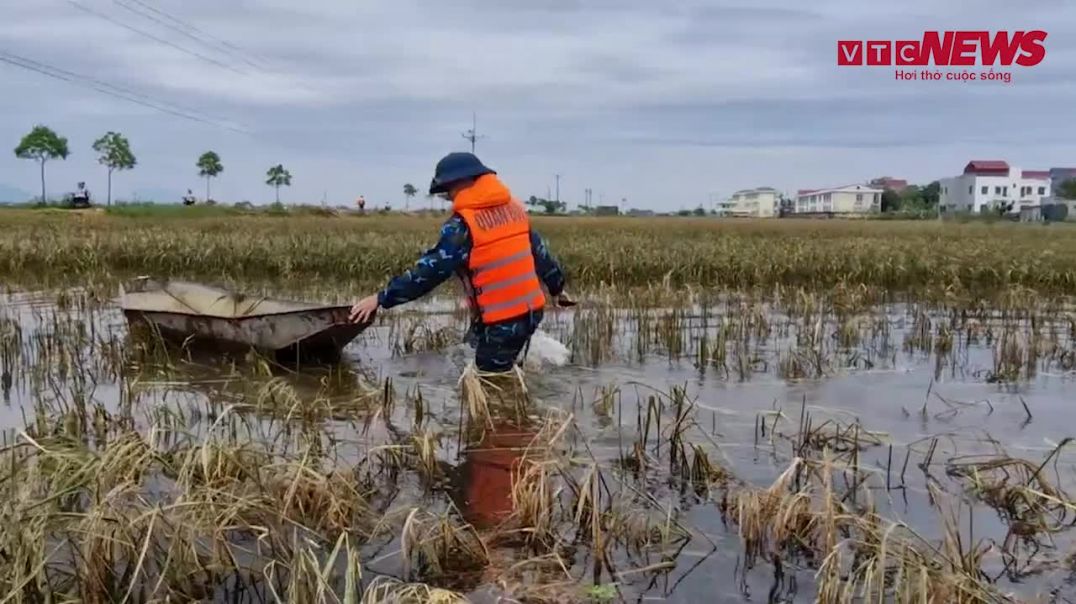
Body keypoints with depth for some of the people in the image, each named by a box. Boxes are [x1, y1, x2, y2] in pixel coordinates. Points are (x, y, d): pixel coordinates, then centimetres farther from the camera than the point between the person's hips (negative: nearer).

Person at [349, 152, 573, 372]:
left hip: (501, 320, -8)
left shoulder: (463, 224, -14)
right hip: (531, 310, 8)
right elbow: (540, 252, 18)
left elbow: (431, 269, -16)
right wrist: (557, 287, 32)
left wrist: (381, 298, -11)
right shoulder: (514, 207, 9)